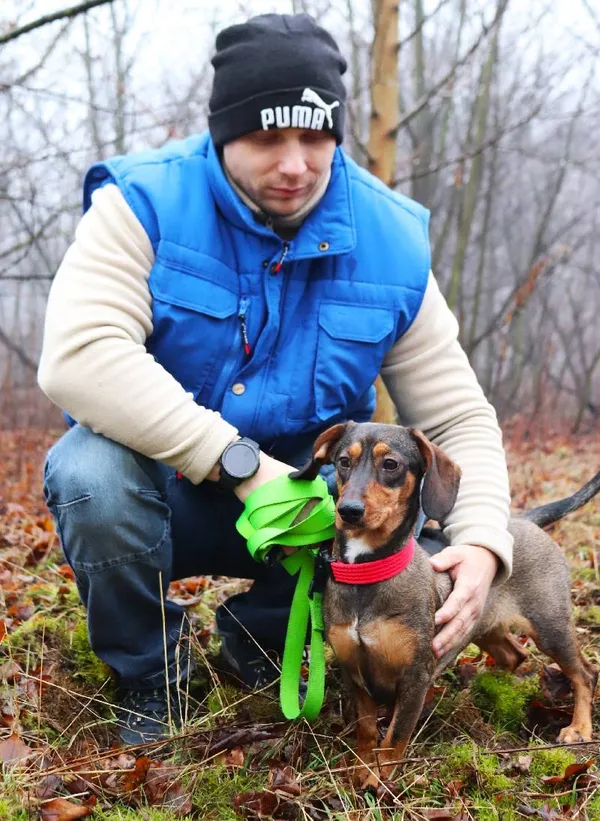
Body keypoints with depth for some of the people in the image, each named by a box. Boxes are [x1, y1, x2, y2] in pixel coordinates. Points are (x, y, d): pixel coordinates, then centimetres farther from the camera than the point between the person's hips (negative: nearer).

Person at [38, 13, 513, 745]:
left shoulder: (389, 240, -9)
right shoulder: (146, 202, -17)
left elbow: (458, 418, -6)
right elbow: (78, 355, -33)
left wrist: (482, 542, -24)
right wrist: (239, 463, -36)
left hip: (302, 493, 3)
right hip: (161, 484, -2)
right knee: (92, 476, -34)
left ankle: (259, 631, 7)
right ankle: (146, 669, -2)